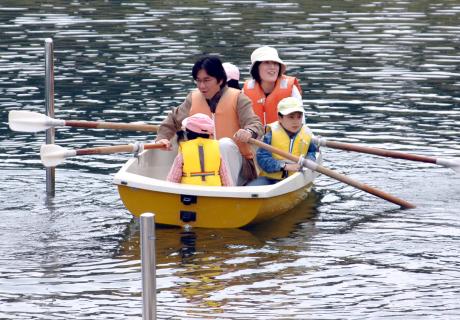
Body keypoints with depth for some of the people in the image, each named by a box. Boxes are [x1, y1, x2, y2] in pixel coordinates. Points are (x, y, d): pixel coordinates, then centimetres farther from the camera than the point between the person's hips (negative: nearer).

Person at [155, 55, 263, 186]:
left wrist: (249, 132, -40)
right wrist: (162, 138, 0)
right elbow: (172, 121, 19)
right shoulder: (193, 99, 7)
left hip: (233, 162, -2)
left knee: (225, 144, -33)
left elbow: (255, 124, -16)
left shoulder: (237, 98, -4)